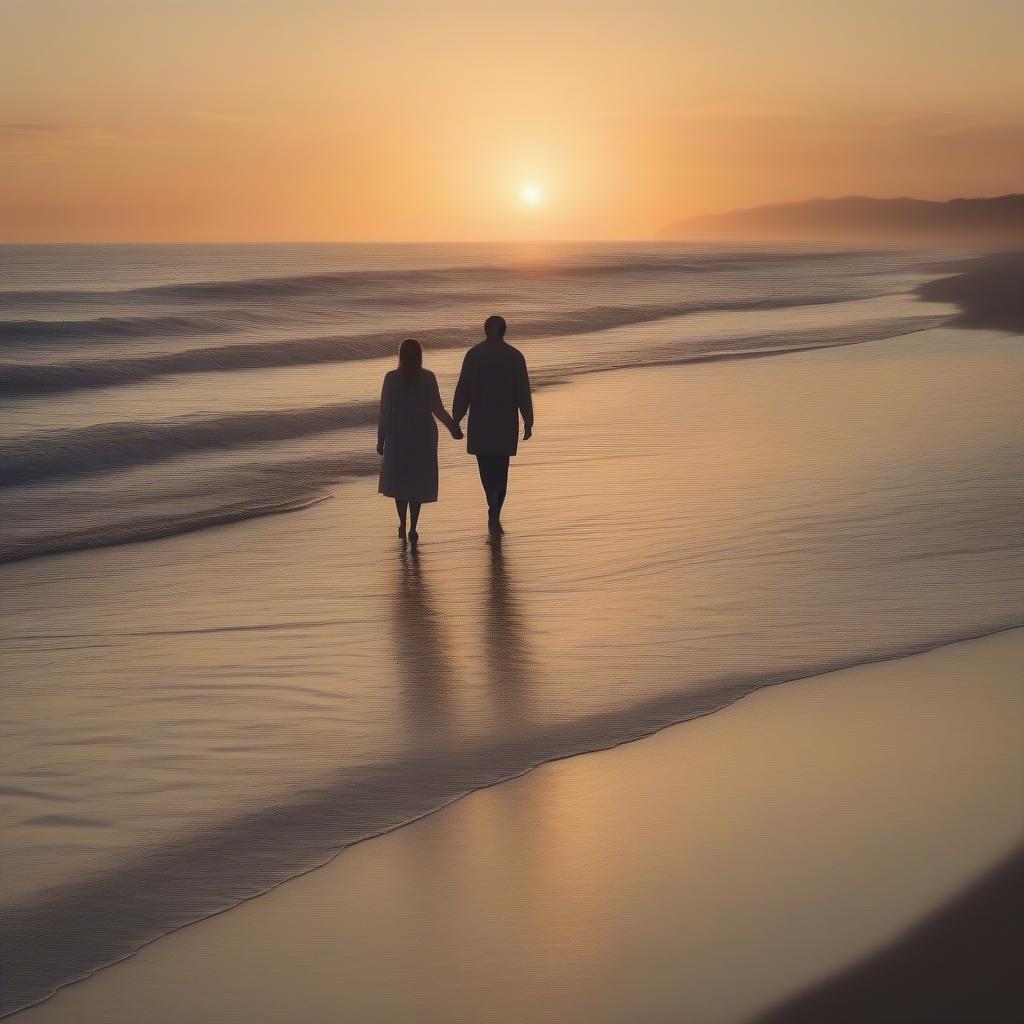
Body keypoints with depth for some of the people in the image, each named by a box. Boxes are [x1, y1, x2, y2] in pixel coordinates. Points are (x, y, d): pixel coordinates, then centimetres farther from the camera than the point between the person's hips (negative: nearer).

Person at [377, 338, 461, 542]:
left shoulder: (391, 378, -8)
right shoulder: (428, 378, -7)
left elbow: (385, 411, -6)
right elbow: (437, 408, -7)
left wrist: (380, 439, 2)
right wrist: (453, 426, 5)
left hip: (398, 434, 0)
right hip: (423, 434, 0)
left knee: (399, 479, 18)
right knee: (418, 481, 9)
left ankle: (402, 525, 16)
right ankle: (413, 529, 3)